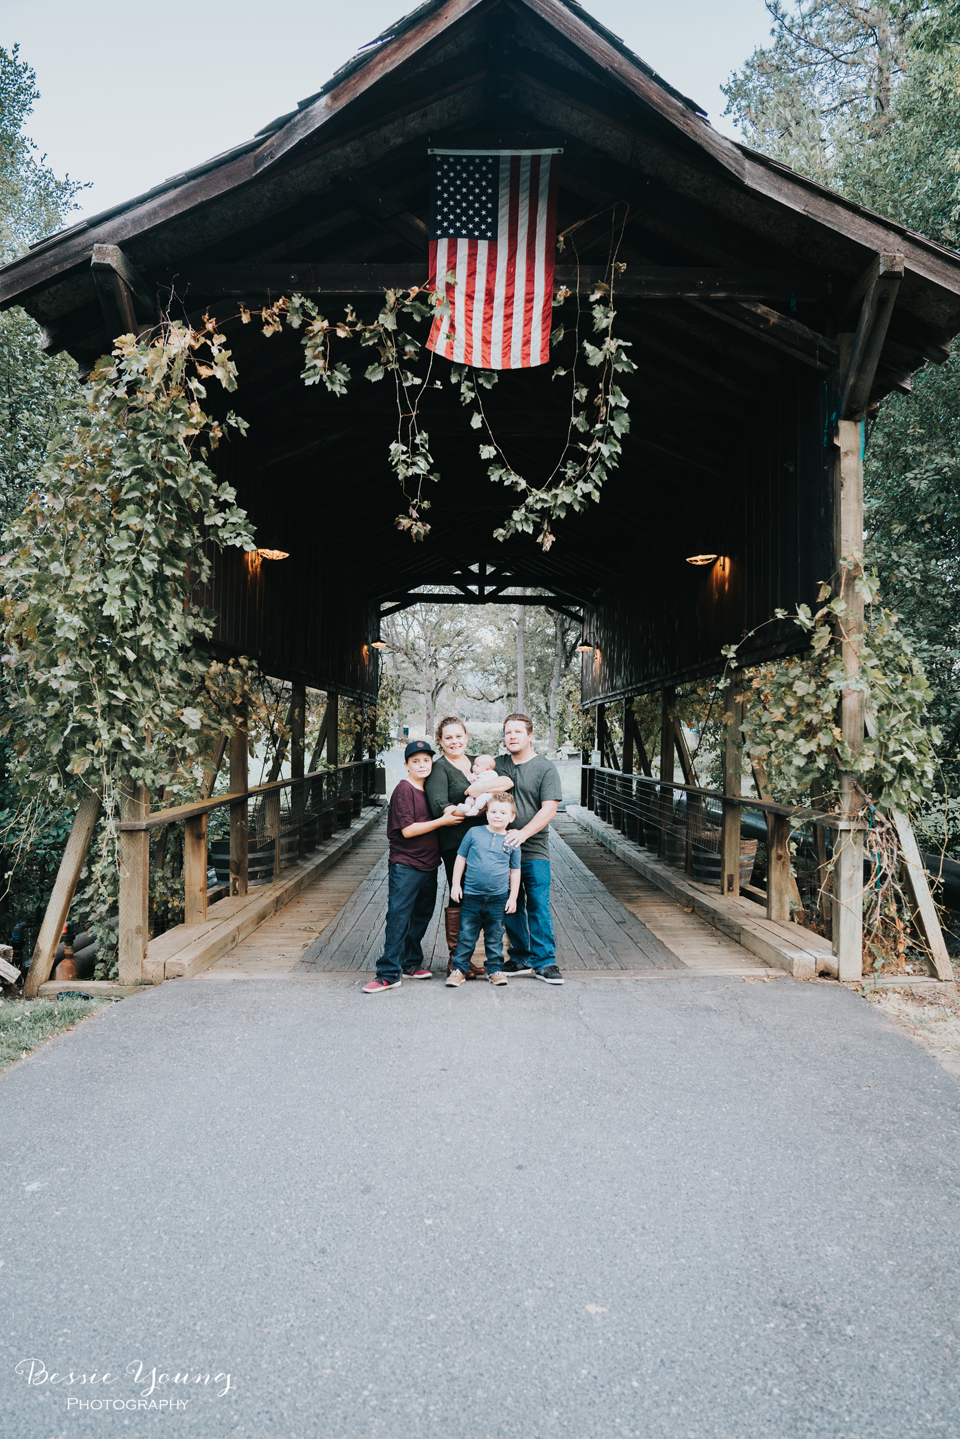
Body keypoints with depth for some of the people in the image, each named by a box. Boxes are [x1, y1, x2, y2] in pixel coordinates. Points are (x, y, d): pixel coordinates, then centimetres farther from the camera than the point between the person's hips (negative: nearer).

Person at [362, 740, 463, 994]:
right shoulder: (404, 790, -12)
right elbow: (407, 830, -18)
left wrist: (452, 813, 7)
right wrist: (442, 821, -16)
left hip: (428, 864, 8)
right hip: (405, 866, -8)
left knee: (421, 916, 15)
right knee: (398, 917, -6)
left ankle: (411, 963, 28)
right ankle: (389, 973, -1)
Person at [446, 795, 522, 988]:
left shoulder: (512, 841, 2)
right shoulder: (474, 833, -1)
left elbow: (515, 871, 9)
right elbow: (461, 858, 5)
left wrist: (513, 897, 6)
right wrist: (456, 884, 1)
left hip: (498, 898, 1)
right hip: (471, 895, -1)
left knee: (495, 936, 10)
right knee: (466, 934, 4)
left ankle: (495, 969, 23)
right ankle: (459, 969, 15)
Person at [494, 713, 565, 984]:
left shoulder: (545, 768, -2)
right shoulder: (496, 765, 11)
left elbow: (549, 809, -10)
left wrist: (523, 833, -22)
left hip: (534, 851, -4)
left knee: (538, 907, -4)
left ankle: (544, 962, 5)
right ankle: (520, 958, 22)